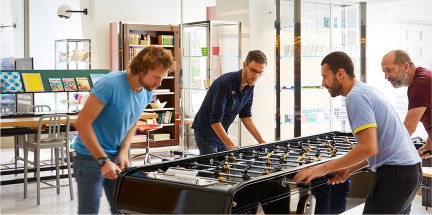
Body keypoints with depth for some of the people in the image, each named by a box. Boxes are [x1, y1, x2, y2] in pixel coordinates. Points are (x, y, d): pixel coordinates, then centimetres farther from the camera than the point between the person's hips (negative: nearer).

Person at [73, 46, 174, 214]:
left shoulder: (147, 93, 0)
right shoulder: (110, 85, -24)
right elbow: (82, 123, -23)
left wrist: (123, 153, -3)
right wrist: (103, 160, -25)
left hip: (116, 156, 7)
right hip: (90, 157, -7)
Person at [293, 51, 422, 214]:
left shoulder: (355, 97, -15)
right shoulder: (368, 90, 18)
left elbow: (369, 148, -24)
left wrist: (324, 168, -18)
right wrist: (349, 169, 14)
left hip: (394, 174, -10)